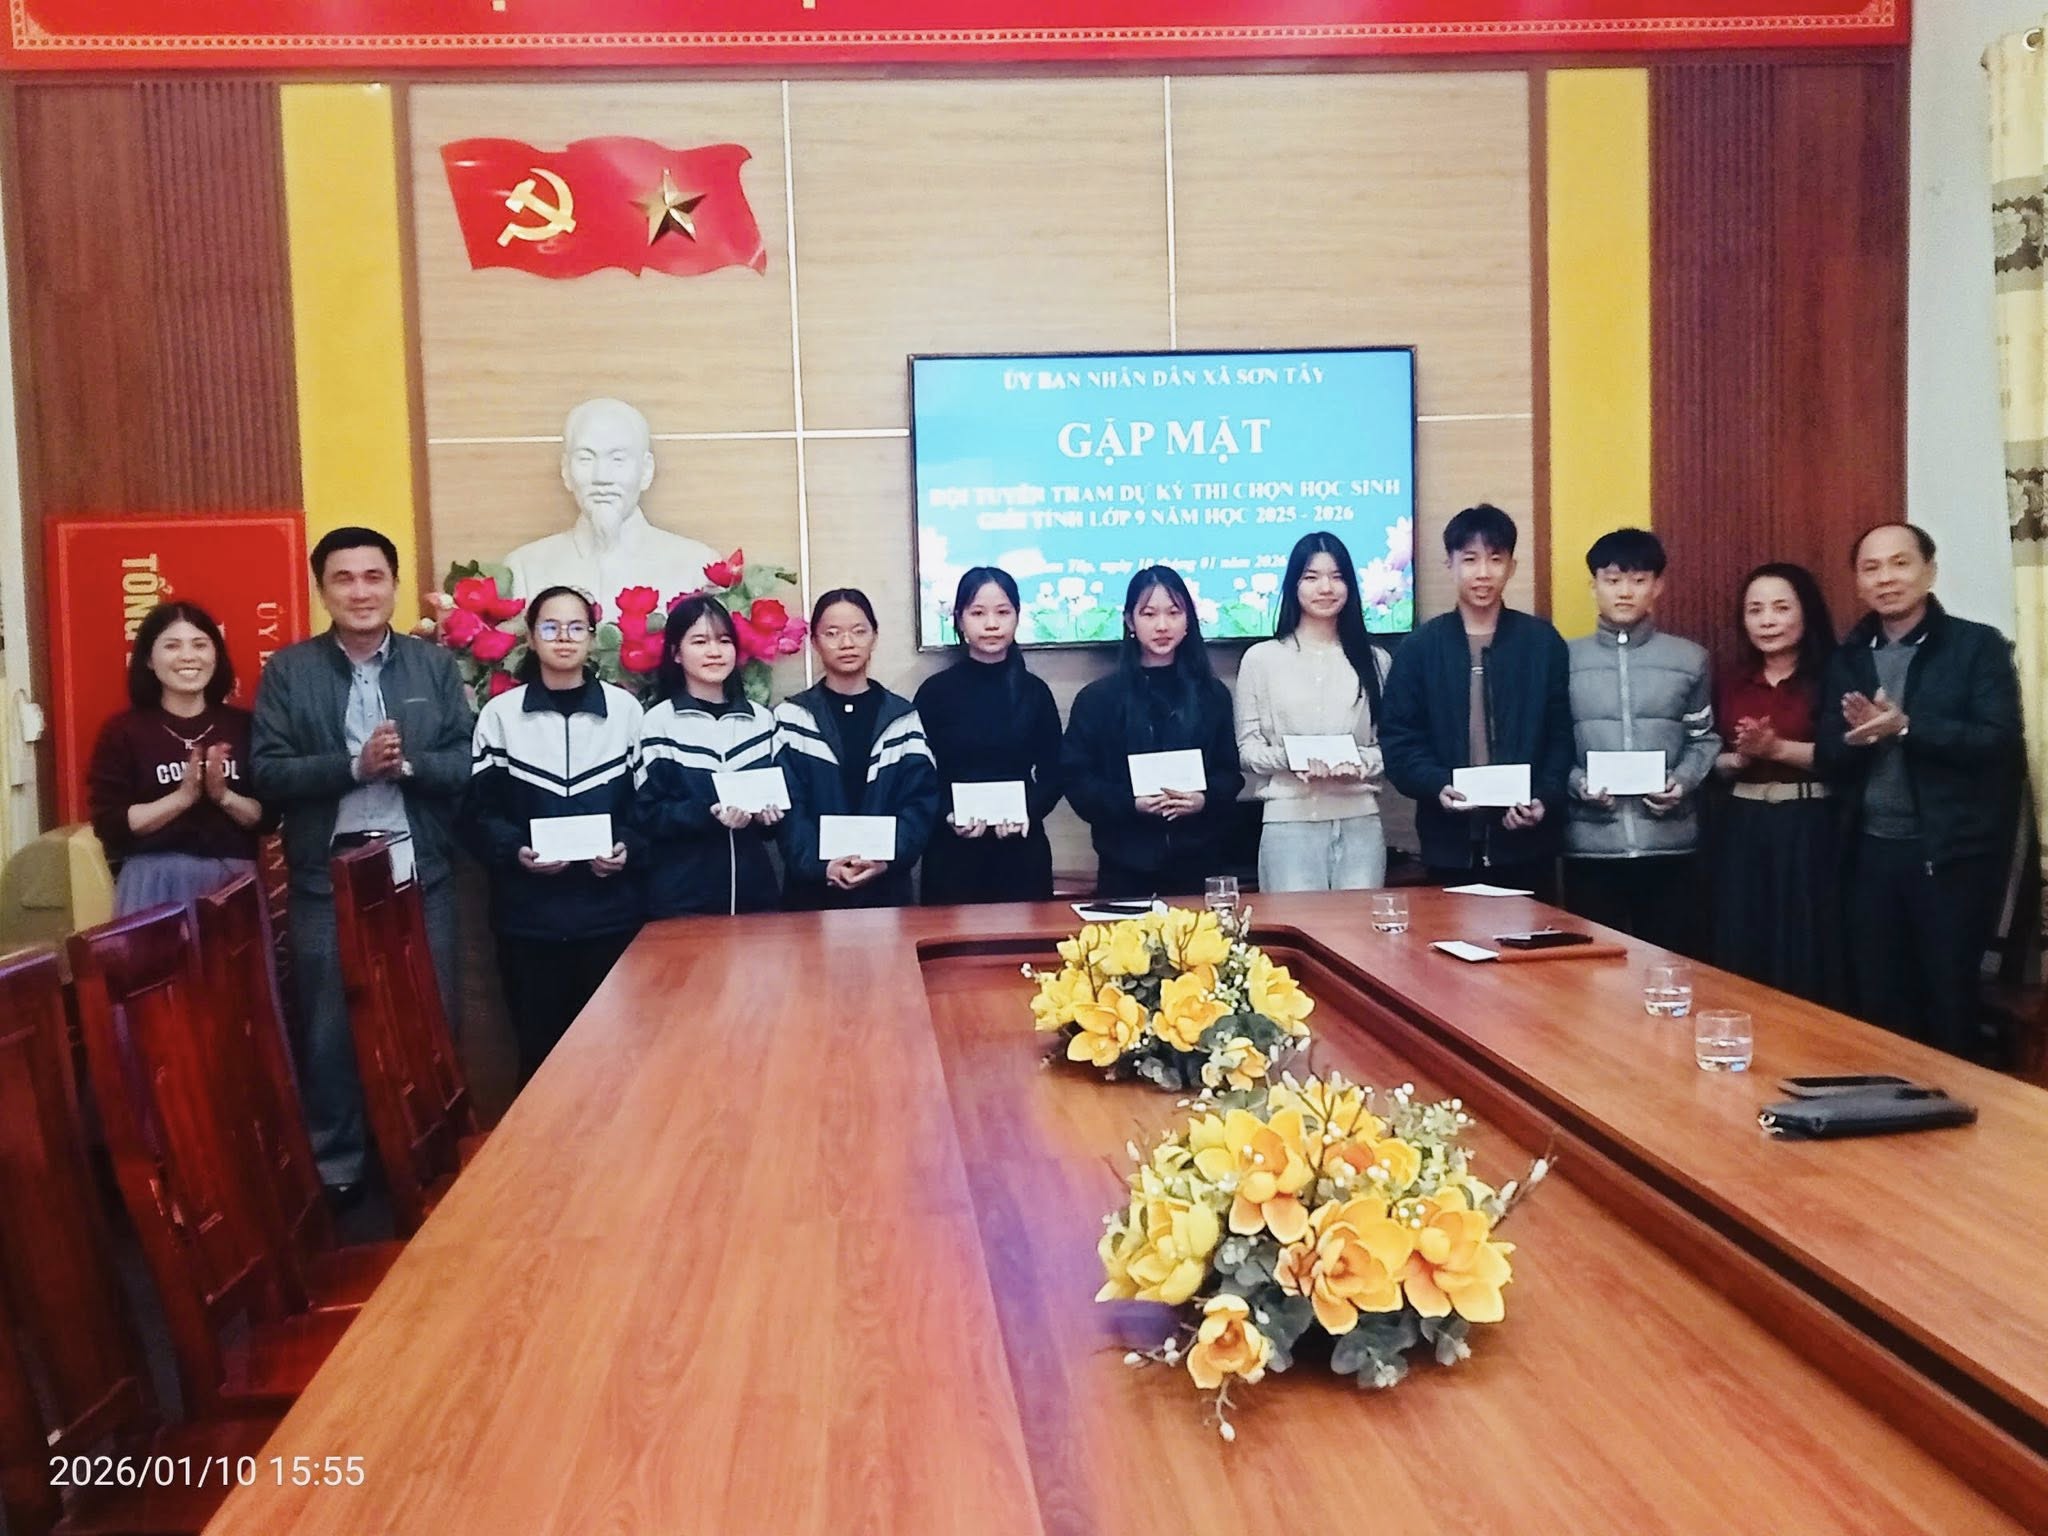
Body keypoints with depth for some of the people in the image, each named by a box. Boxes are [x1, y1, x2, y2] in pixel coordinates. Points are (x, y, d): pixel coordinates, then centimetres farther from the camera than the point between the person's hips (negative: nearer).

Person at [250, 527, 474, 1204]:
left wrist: (407, 763, -19)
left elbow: (468, 763, -1)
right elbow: (268, 773, -6)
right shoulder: (288, 671, 2)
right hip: (326, 877, -1)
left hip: (420, 872, 1)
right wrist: (354, 765, -19)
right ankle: (334, 1163, 20)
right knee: (328, 1026, 7)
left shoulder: (435, 663, 5)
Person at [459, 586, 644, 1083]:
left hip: (609, 911, 1)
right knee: (539, 1045, 6)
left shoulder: (625, 708, 5)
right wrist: (517, 851, -16)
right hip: (528, 915, 0)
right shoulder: (500, 714, 3)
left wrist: (628, 849, -11)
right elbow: (475, 812, 1)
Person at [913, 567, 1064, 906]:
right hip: (952, 852, -1)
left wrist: (1028, 811, -12)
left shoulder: (1035, 692, 6)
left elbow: (1053, 775, 7)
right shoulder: (935, 692, 0)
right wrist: (950, 817, -17)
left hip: (1022, 851, 1)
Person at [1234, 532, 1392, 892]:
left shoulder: (1374, 660, 12)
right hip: (1289, 821, -2)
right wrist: (1288, 759, -14)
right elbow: (1246, 748, 4)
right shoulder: (1261, 658, 6)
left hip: (1360, 821, 2)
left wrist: (1362, 764, -9)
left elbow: (1389, 743, 11)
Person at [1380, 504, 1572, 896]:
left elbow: (1561, 738, 5)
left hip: (1527, 844, 0)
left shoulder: (1544, 642, 6)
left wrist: (1545, 799, -11)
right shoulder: (1420, 648, 6)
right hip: (1450, 844, 0)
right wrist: (1436, 786, -15)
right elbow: (1398, 739, 2)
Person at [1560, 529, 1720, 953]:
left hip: (1670, 843, 1)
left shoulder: (1690, 659, 9)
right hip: (1591, 845, -1)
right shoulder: (1566, 658, 5)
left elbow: (1704, 740, 11)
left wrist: (1682, 782, -7)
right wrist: (1577, 783, -13)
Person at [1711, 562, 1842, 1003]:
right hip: (1743, 829, 5)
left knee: (1806, 952, 0)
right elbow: (1712, 761, 13)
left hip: (1808, 829, -4)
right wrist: (1742, 758, -6)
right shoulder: (1731, 686, 12)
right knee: (1740, 955, 6)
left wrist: (1777, 748, -18)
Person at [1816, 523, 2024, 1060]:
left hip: (1953, 852, -4)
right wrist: (1857, 735, -16)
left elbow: (1999, 739, -14)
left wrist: (1905, 726, -23)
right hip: (1871, 851, 4)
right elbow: (1827, 757, 6)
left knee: (1950, 1001, 4)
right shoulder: (1847, 658, 10)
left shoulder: (1978, 645, -3)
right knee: (1875, 1002, 10)